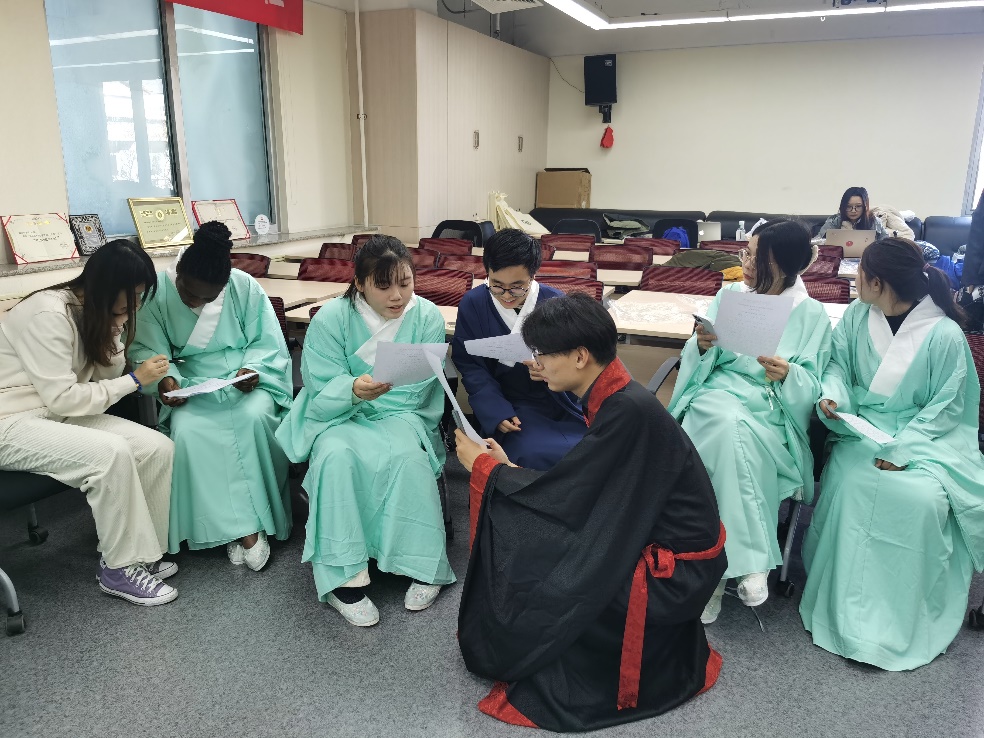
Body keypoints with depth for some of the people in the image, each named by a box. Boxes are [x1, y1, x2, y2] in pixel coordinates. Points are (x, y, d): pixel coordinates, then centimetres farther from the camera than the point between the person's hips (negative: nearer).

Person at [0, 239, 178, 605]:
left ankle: (141, 550, 1)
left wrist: (114, 331, -10)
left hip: (60, 414, 8)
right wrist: (135, 380, -18)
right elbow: (62, 398, -24)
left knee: (158, 448, -13)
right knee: (111, 452, -32)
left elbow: (104, 376, 4)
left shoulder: (92, 311, 4)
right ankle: (119, 569, -15)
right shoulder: (48, 314, -22)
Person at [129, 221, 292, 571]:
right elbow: (147, 351, -3)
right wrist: (165, 379, -23)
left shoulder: (245, 287, -5)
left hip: (246, 381, 0)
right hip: (192, 385, 1)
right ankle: (240, 526, -22)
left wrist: (253, 368, -21)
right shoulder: (157, 293, -5)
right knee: (187, 431, -31)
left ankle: (251, 519, -18)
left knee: (254, 416, -34)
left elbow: (269, 343, -1)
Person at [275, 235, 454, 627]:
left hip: (400, 415, 0)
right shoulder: (331, 318, -9)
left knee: (407, 455, -32)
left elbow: (416, 393, -8)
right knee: (337, 454, -32)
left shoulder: (427, 316, -8)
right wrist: (355, 390, -34)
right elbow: (324, 394, -12)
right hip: (338, 415, 0)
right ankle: (344, 576, -22)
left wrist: (367, 395, -20)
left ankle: (423, 565, -14)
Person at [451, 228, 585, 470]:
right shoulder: (472, 304, -5)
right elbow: (470, 366, -4)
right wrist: (496, 412, -18)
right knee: (537, 455, -30)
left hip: (563, 400, 2)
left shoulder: (555, 301, -3)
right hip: (511, 404, -2)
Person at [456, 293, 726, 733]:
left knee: (542, 581, -11)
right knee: (531, 538, 2)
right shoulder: (611, 397, -1)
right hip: (651, 537, 8)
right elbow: (579, 486, 5)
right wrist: (508, 469, 4)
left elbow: (563, 493, -22)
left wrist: (484, 467, -9)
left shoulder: (627, 411, -27)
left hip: (677, 569, -8)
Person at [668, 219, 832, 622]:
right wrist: (702, 346, -14)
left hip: (772, 412, -1)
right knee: (730, 422, -35)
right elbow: (697, 364, 8)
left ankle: (725, 566, -26)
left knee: (735, 432, -35)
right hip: (717, 396, 1)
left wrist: (788, 375, -23)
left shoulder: (812, 314, 6)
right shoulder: (728, 295, 12)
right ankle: (750, 561, -31)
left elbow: (811, 387, -1)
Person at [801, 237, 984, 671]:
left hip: (925, 435, -2)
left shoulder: (944, 334, -11)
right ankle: (848, 612, -14)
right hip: (863, 427, 2)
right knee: (850, 484, -27)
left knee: (924, 499, -29)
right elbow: (840, 362, 10)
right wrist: (832, 393, -12)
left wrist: (903, 447, -19)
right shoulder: (857, 316, -1)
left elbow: (946, 405, -8)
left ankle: (908, 622, -10)